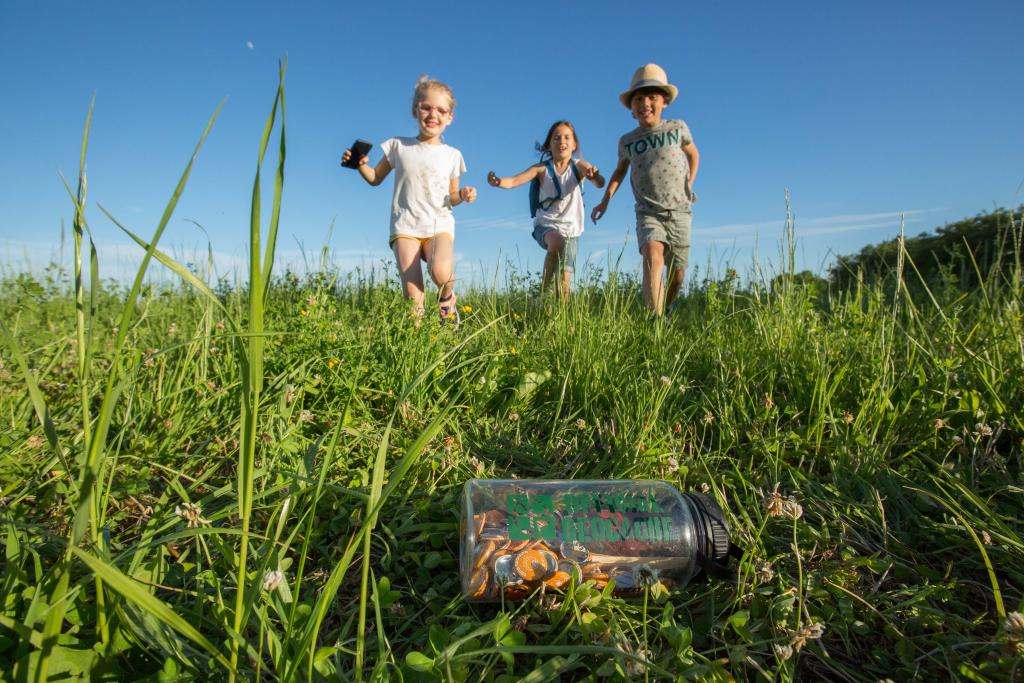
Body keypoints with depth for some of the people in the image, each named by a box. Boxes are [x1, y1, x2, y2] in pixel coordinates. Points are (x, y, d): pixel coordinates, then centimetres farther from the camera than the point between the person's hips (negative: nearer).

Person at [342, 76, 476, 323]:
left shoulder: (452, 155, 9)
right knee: (413, 298, -16)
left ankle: (447, 298, 1)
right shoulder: (399, 146, 7)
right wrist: (361, 165, -4)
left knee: (441, 271, -31)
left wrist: (462, 195, -6)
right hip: (406, 226, 0)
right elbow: (375, 178, 17)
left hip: (440, 226, 0)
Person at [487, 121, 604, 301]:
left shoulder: (579, 166, 0)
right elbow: (515, 181, -13)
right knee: (557, 241, -36)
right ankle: (545, 289, -23)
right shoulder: (542, 169, -1)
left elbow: (600, 183, -18)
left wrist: (595, 176, -42)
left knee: (564, 280, -3)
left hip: (571, 229, 2)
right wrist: (498, 182, -35)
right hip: (545, 225, -1)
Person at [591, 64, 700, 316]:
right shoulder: (627, 141, 6)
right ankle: (655, 320, -41)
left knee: (677, 274, 4)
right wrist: (606, 199, 16)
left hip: (680, 212, 1)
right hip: (648, 213, -1)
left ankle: (663, 313, 30)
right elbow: (620, 170, 25)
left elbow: (693, 154, 24)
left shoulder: (677, 128, 5)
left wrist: (689, 185, 13)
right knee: (652, 255, -30)